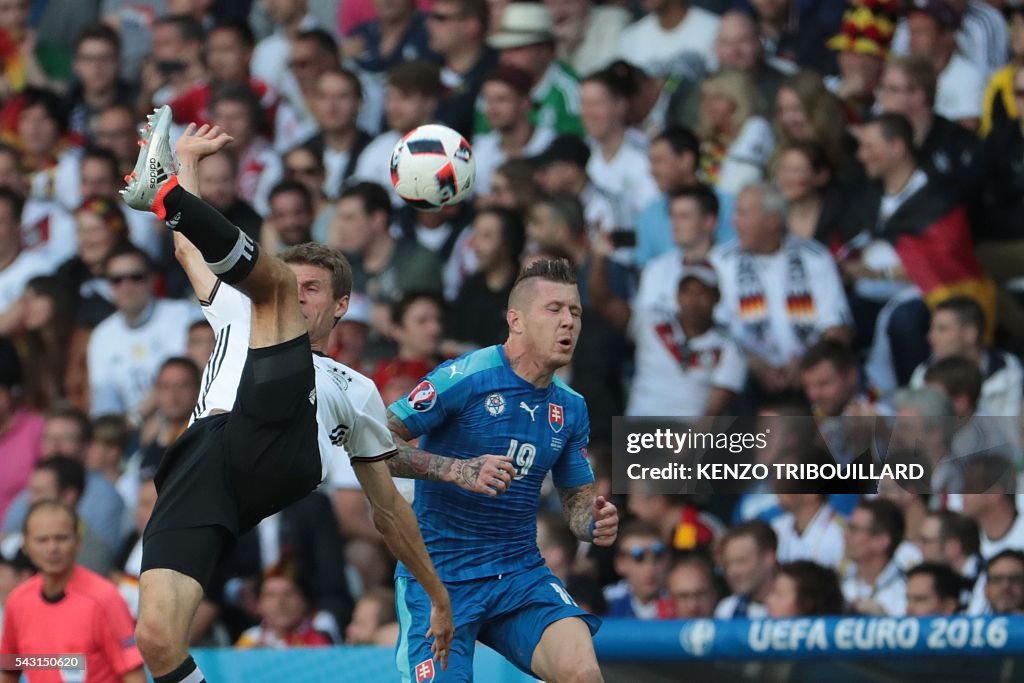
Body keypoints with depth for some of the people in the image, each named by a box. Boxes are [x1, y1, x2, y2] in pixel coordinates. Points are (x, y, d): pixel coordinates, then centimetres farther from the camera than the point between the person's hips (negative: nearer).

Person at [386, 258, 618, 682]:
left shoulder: (571, 408, 9)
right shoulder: (465, 377, -11)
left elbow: (577, 496, 18)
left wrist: (594, 523, -6)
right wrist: (457, 470, -24)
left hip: (520, 573, 4)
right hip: (440, 576, -4)